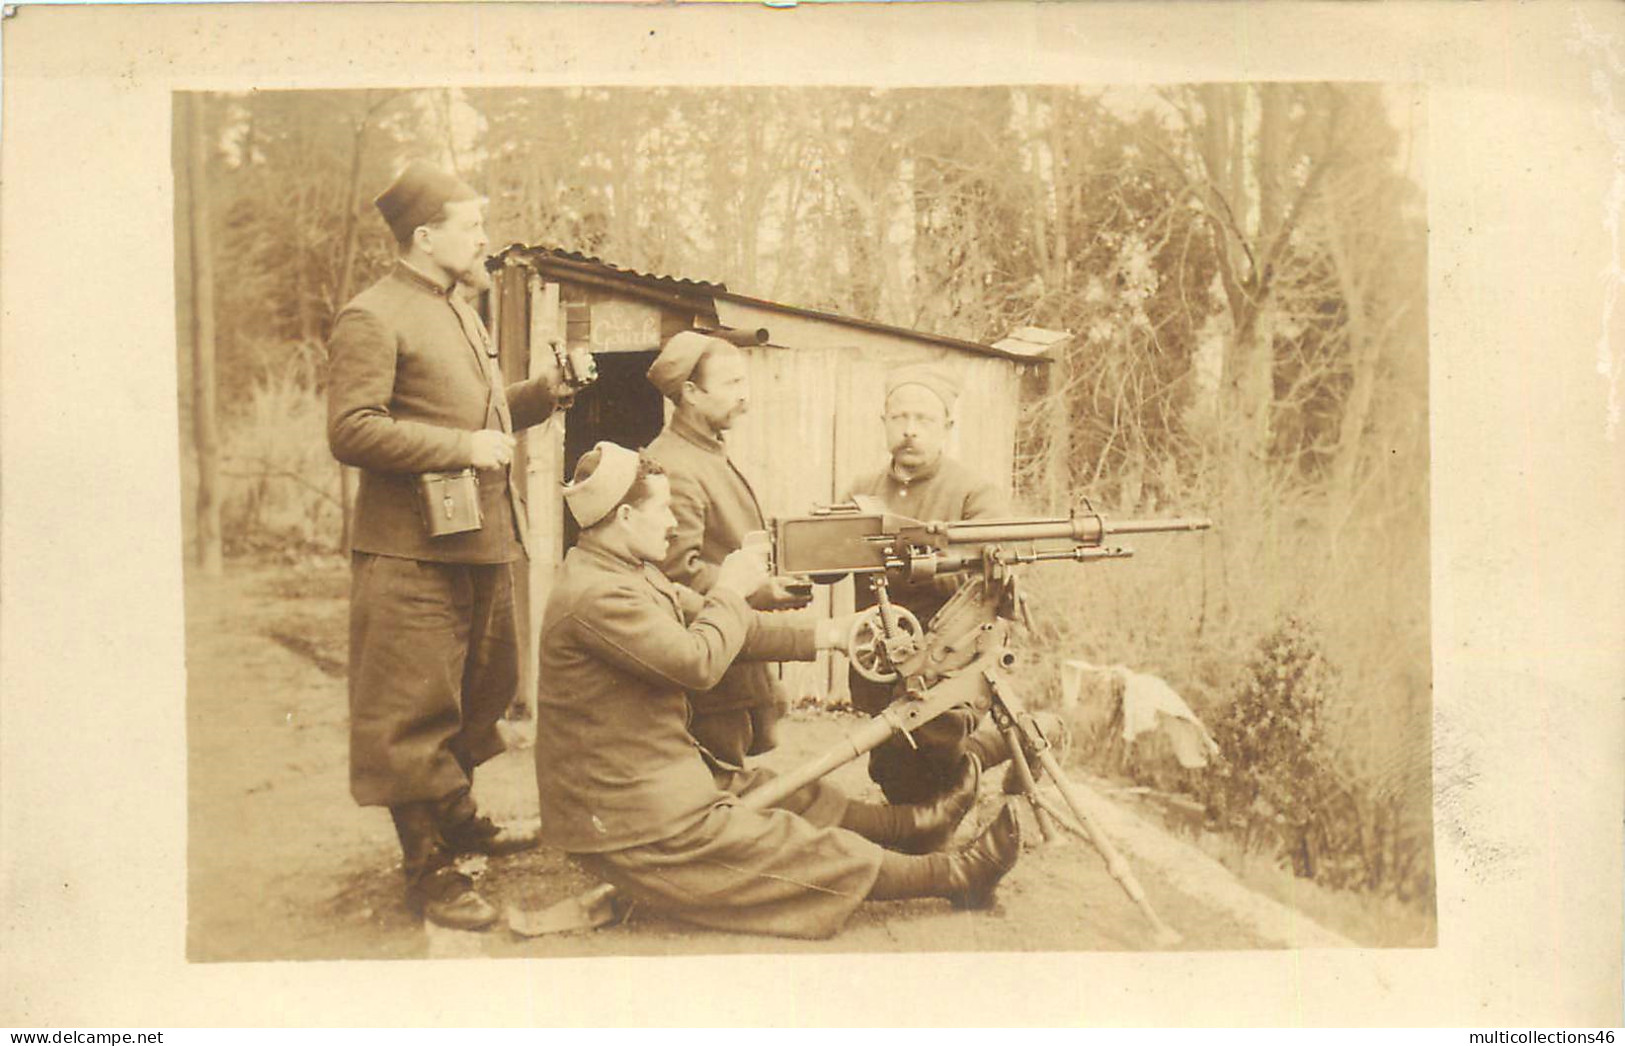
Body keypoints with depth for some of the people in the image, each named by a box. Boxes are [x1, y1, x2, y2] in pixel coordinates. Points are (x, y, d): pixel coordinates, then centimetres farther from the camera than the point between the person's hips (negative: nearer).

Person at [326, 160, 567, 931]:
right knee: (415, 709, -3)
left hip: (484, 544, 10)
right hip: (414, 549, -10)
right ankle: (427, 868, 5)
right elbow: (351, 432, -19)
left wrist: (547, 392, 11)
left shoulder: (459, 312, 20)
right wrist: (462, 447, -21)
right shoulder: (371, 319, -11)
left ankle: (458, 819, 38)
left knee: (481, 692, 20)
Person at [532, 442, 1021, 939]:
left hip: (659, 780, 10)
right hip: (631, 827, -10)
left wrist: (829, 634, 9)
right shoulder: (595, 595, -25)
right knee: (817, 855, -1)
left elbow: (718, 624, 11)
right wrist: (730, 589, -12)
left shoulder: (630, 574, 8)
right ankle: (956, 877, 8)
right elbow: (698, 661, -29)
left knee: (794, 797, 19)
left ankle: (915, 823, 34)